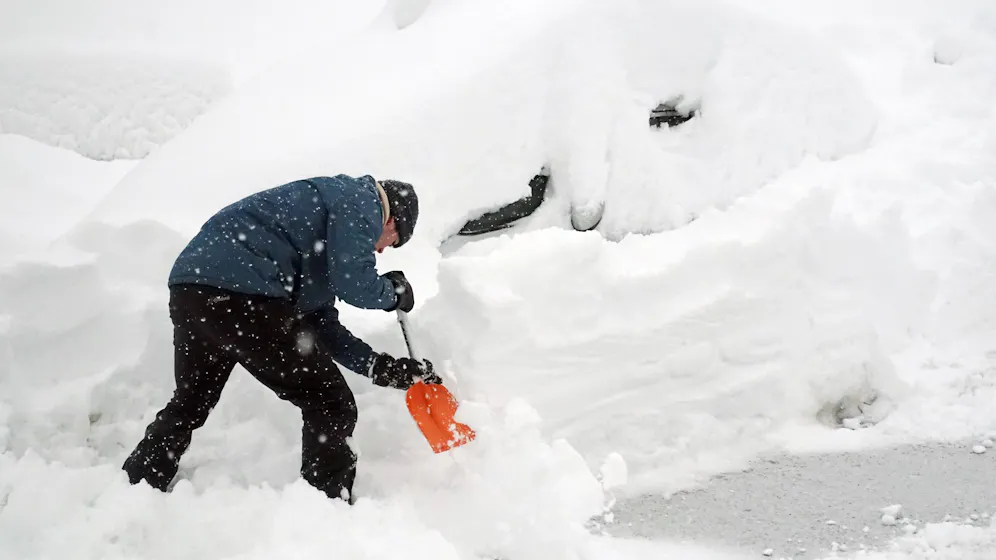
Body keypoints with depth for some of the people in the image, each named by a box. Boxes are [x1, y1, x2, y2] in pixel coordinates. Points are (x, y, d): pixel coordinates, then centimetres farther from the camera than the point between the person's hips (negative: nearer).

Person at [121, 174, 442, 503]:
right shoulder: (361, 198, 5)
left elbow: (321, 326, 27)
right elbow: (355, 285, -10)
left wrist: (385, 369, 23)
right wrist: (392, 293, 12)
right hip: (239, 291, -10)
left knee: (189, 405, 31)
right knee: (332, 407, 1)